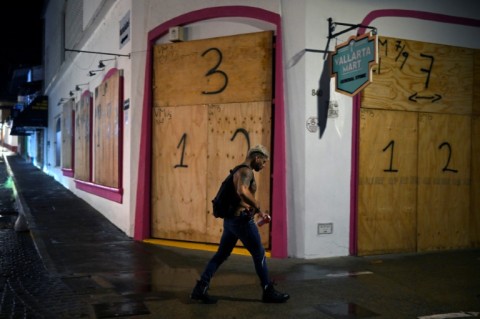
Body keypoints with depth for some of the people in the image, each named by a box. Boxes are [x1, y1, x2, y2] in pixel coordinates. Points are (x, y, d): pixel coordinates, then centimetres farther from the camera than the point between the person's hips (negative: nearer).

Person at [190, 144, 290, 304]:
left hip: (231, 219, 10)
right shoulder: (246, 171, -14)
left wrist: (255, 210, 23)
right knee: (259, 255, 3)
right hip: (241, 220, -10)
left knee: (221, 255, 11)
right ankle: (268, 292, 13)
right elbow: (242, 191, -34)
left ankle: (200, 288, 9)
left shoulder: (240, 171, 19)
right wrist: (259, 209, -25)